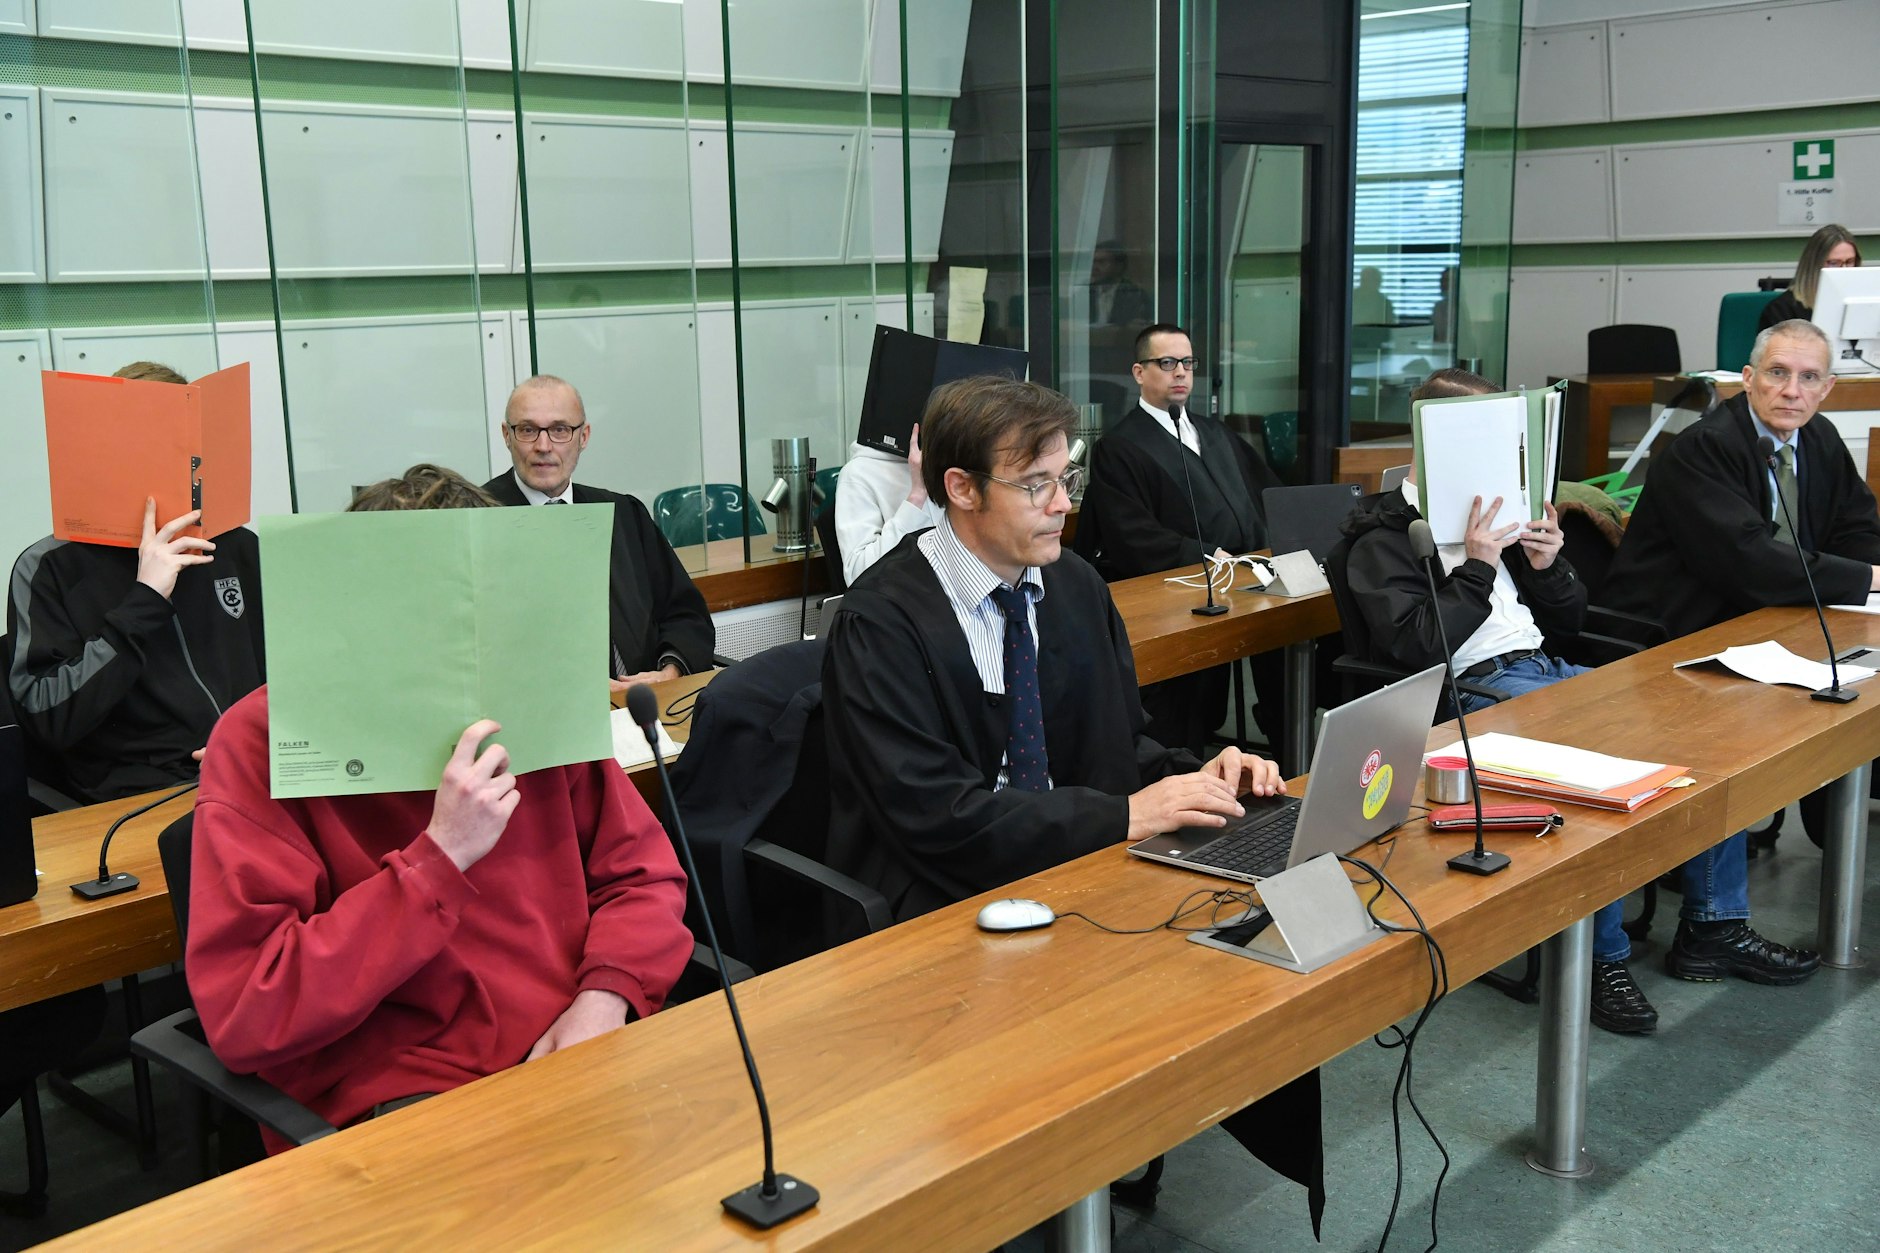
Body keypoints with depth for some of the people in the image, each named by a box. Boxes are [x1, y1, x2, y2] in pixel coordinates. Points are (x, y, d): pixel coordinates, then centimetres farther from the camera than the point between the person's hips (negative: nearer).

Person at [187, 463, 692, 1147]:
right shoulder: (262, 742, -5)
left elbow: (643, 872, 15)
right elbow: (242, 1018, -13)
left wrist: (606, 996, -7)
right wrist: (440, 857, -19)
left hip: (570, 1056, 6)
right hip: (392, 1101, -5)